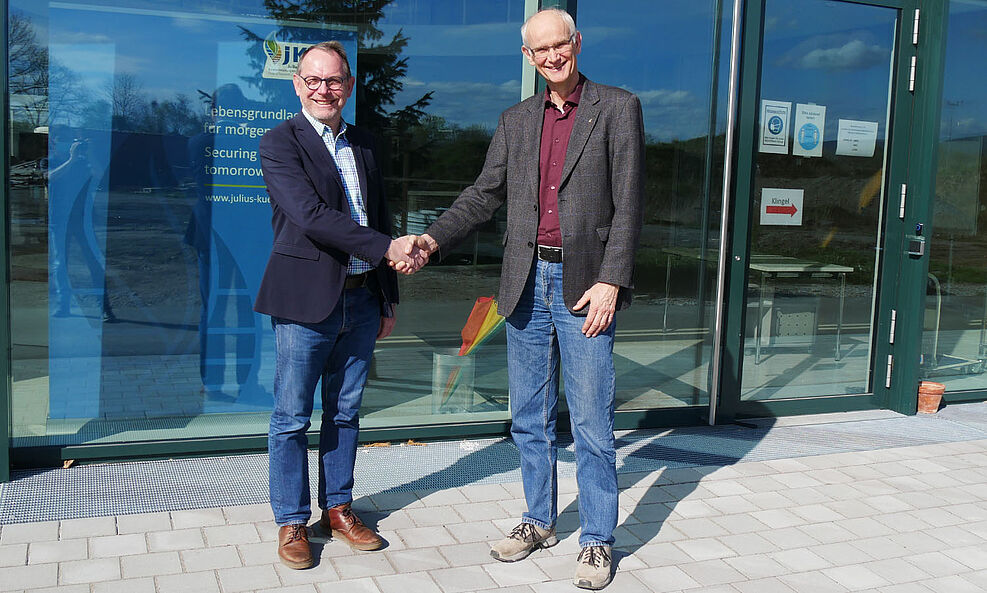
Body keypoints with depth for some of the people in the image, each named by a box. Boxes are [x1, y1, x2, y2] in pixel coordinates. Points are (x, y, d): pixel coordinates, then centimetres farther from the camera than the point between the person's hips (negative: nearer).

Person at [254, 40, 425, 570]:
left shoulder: (363, 144, 14)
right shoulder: (279, 143, -5)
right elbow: (311, 215, -18)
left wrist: (388, 299, 15)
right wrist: (388, 247, -21)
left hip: (361, 300, 6)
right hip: (306, 301, -5)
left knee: (345, 412, 14)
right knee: (292, 417, 4)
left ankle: (338, 509, 27)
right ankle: (292, 521, 18)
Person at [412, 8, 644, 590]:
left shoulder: (618, 108, 0)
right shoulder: (516, 121, 13)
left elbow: (628, 204, -6)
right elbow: (484, 195, 13)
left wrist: (609, 282, -13)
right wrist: (433, 239, -2)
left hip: (584, 285, -4)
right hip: (527, 283, 5)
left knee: (591, 424, 0)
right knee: (530, 419, 13)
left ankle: (598, 541, 15)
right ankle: (539, 521, 29)